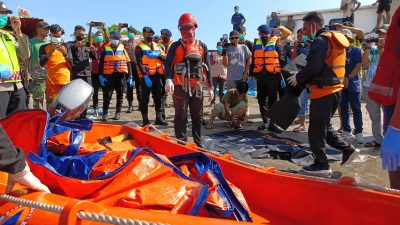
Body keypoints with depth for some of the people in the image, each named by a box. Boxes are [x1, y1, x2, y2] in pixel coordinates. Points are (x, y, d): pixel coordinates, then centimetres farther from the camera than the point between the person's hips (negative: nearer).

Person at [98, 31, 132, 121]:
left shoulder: (122, 48, 7)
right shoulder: (105, 48, 6)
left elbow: (128, 62, 7)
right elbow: (101, 62, 4)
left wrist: (130, 75, 1)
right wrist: (100, 75, -5)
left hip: (120, 75, 1)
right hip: (108, 75, -1)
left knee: (120, 95, 7)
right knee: (107, 95, -3)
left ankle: (118, 113, 17)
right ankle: (105, 113, 5)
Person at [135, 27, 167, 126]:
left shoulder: (156, 45, 17)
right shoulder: (139, 47, -1)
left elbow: (165, 58, 10)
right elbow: (139, 63, -11)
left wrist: (158, 55, -11)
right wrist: (145, 76, -20)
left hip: (157, 75, 6)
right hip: (147, 76, -6)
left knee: (158, 97, 10)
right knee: (145, 98, -1)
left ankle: (159, 118, 19)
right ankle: (145, 120, 4)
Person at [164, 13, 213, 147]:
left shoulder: (202, 46, 10)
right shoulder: (176, 46, 3)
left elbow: (207, 68, 11)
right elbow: (168, 63, -8)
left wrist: (210, 87, 7)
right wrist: (168, 79, -26)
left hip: (197, 87, 3)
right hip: (180, 87, -3)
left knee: (197, 117, 10)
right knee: (180, 117, 0)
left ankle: (198, 144, 21)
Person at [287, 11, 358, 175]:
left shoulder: (320, 40, -14)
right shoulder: (335, 39, 17)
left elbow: (313, 68, -25)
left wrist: (298, 78, -8)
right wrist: (307, 80, 14)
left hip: (323, 91, -10)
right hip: (335, 89, 10)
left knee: (316, 130, 0)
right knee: (324, 125, 21)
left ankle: (321, 165, 8)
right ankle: (347, 149, 20)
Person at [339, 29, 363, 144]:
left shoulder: (356, 50, 1)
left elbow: (358, 66, -8)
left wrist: (348, 78, -16)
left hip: (353, 84, -3)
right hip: (340, 84, 3)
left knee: (356, 109, -3)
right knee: (343, 108, 9)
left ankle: (358, 133, -1)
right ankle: (346, 130, 18)